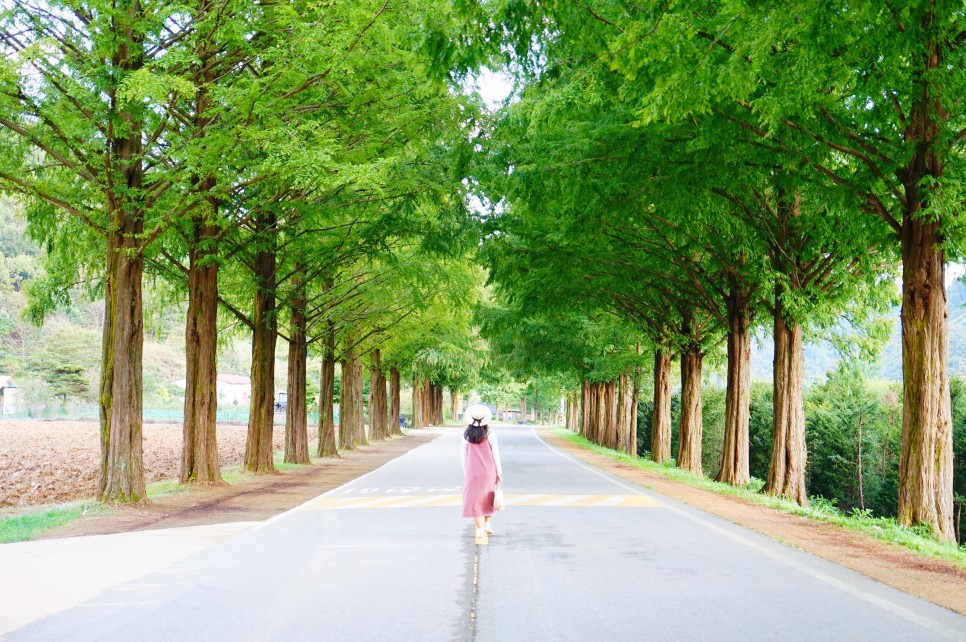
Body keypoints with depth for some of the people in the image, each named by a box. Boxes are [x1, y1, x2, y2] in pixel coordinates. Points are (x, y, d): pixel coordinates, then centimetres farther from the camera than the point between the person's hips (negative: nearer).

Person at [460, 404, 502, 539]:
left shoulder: (466, 435, -4)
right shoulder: (490, 434, -9)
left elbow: (464, 456, 2)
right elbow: (496, 455, -5)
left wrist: (465, 473, 12)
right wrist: (499, 472, 4)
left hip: (472, 472, 0)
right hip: (488, 471, 0)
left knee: (475, 499, 8)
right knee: (487, 497, 20)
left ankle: (480, 530, 7)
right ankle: (487, 524, 16)